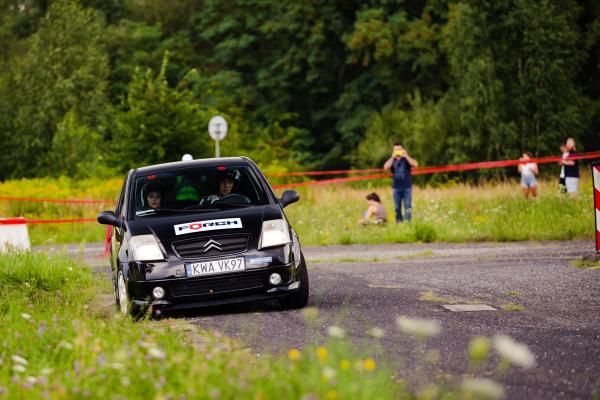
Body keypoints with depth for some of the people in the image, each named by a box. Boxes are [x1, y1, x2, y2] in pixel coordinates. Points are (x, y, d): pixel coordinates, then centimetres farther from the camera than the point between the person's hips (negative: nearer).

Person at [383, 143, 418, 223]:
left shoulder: (406, 159, 5)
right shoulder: (392, 160, 10)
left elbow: (415, 164, -12)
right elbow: (386, 167, -9)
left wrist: (406, 156, -17)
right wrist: (393, 157, -16)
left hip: (407, 187, -2)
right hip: (396, 187, 2)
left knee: (408, 206, -9)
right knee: (397, 207, 4)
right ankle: (398, 222, 8)